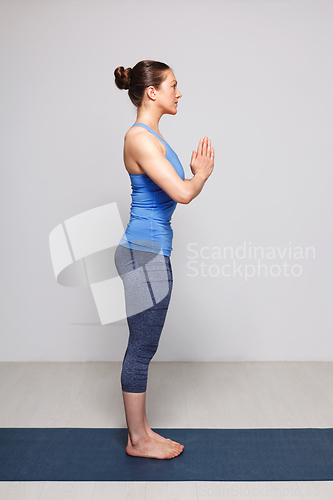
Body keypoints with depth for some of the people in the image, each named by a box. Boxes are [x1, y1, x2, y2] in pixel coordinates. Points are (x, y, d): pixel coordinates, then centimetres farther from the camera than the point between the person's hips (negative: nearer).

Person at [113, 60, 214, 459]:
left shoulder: (152, 136, 16)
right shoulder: (139, 137, -15)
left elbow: (179, 190, 20)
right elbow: (182, 193, -22)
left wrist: (198, 172, 5)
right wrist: (202, 173, -2)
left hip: (148, 252, 10)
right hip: (145, 253, -10)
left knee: (142, 348, 16)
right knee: (141, 349, 3)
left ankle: (140, 432, 31)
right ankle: (138, 441, 22)